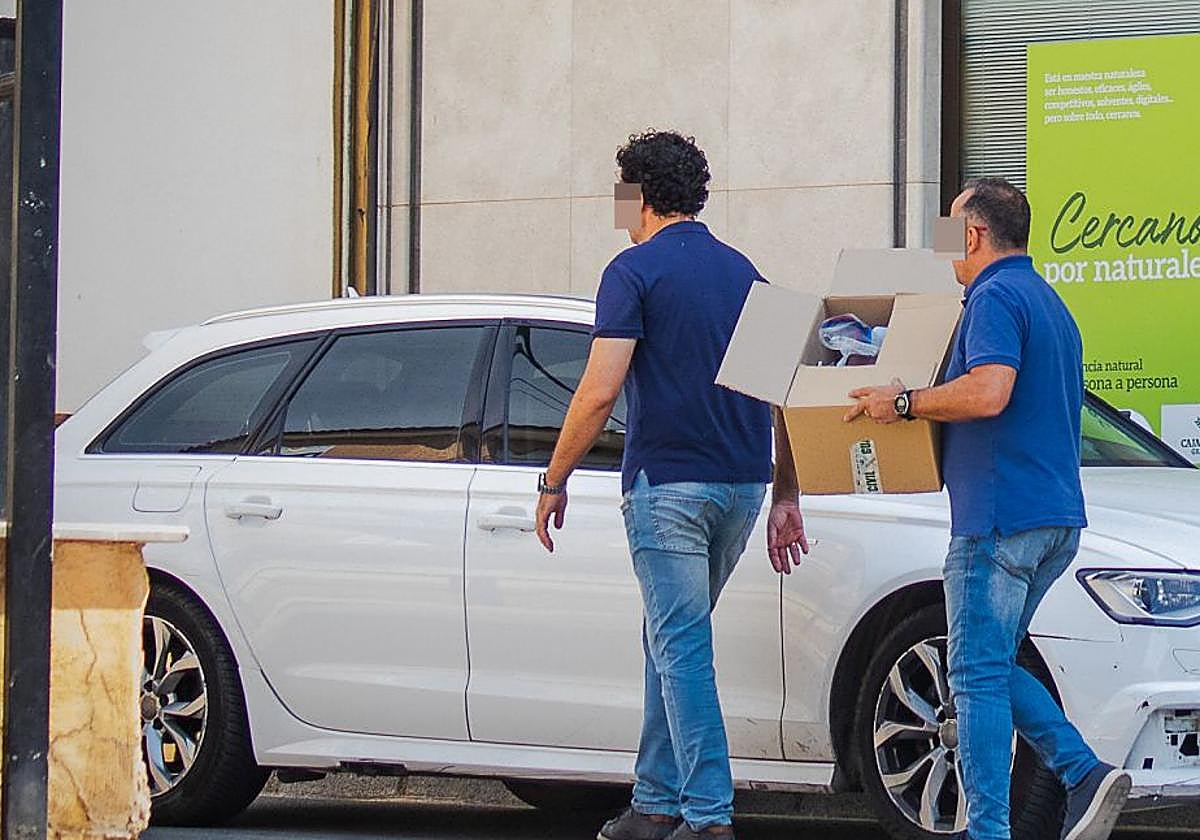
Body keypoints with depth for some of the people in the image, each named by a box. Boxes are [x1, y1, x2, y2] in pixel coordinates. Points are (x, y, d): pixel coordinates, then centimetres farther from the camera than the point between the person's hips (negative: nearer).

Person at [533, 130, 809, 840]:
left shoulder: (636, 270, -7)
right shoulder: (742, 271, 14)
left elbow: (601, 390, -14)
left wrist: (555, 481, -5)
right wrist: (788, 498, 17)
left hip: (667, 483, -7)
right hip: (741, 484, 7)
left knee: (682, 649, -5)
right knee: (673, 642, 17)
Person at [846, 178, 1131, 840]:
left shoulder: (996, 297, -11)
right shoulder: (1047, 301, 21)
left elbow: (989, 390, -27)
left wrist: (903, 403, -15)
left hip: (999, 520, -10)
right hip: (1056, 519, 10)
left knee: (979, 676, -5)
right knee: (994, 667, 16)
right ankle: (1086, 773, 3)